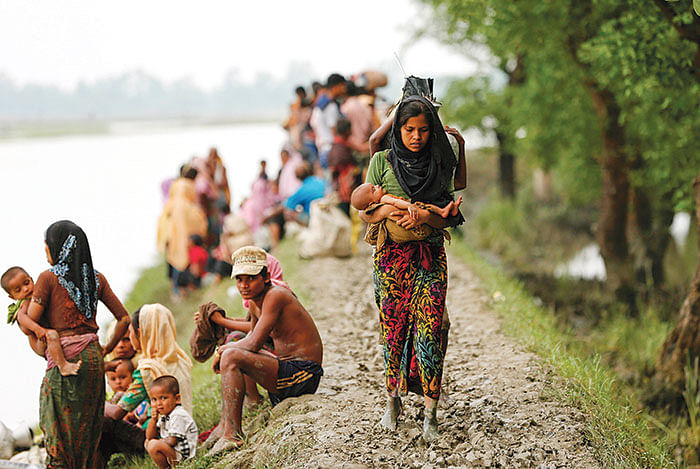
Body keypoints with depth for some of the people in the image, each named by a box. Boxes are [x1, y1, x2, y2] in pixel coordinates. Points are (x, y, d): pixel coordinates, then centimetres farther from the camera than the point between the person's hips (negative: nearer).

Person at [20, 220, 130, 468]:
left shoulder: (48, 278, -6)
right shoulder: (97, 278, 8)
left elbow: (29, 323, -7)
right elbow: (124, 319, 9)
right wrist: (107, 349, 19)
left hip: (64, 359, -5)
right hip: (93, 356, 5)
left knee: (58, 432, 2)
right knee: (89, 430, 13)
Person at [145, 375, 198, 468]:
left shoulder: (178, 415, -19)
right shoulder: (163, 415, 11)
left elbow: (171, 441, -22)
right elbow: (149, 436, 11)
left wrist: (155, 442, -5)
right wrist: (153, 419, -5)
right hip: (173, 450, 11)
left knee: (153, 445, -25)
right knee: (147, 442, 17)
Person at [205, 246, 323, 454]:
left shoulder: (275, 295, -17)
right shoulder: (255, 303, 11)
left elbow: (253, 344, -23)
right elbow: (252, 336, 26)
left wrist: (224, 350, -5)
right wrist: (224, 349, 6)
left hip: (303, 376, -11)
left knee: (231, 357, -24)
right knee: (229, 353, 24)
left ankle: (233, 434, -22)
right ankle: (226, 424, 20)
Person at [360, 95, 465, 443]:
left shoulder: (440, 165, 5)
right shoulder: (382, 161, 3)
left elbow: (448, 218, 4)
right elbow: (365, 212, 4)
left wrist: (423, 216, -16)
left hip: (430, 258, 0)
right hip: (391, 255, 0)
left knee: (430, 331, -8)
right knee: (392, 329, 2)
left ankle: (430, 413, -6)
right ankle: (393, 401, 20)